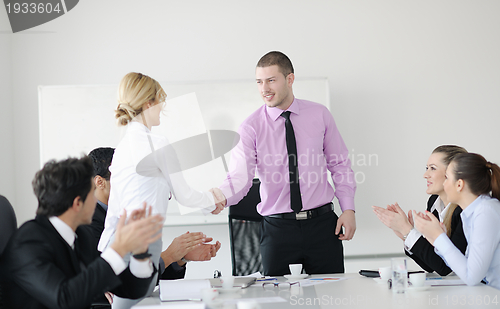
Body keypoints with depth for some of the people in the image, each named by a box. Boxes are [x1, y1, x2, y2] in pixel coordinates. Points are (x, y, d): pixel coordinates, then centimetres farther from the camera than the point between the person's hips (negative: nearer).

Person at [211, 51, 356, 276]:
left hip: (322, 223, 1)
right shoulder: (251, 127, -2)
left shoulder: (319, 115, 4)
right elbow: (240, 175, -15)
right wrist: (222, 196, -37)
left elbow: (340, 165, 10)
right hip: (277, 227, -1)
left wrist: (348, 208, -1)